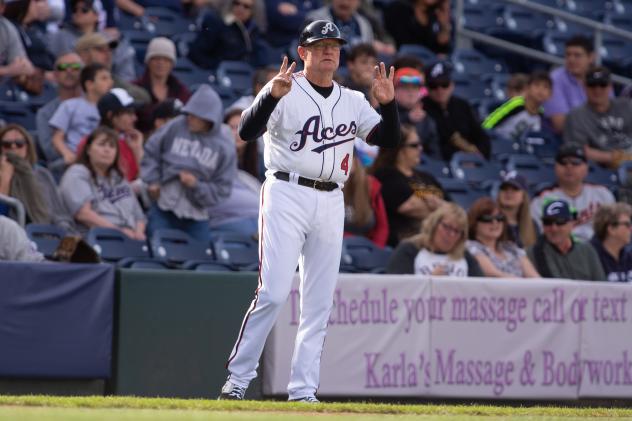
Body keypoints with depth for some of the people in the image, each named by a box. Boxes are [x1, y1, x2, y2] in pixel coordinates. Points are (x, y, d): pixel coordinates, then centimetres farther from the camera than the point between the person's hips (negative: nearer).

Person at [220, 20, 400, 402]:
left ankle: (303, 391, 7)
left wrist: (388, 104, -9)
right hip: (286, 196, -6)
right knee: (274, 294, -14)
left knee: (319, 303, 4)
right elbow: (247, 131, -15)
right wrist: (272, 95, -32)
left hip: (331, 204, 6)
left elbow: (389, 139, 8)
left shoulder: (353, 102, 14)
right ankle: (238, 378, -6)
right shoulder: (284, 92, -2)